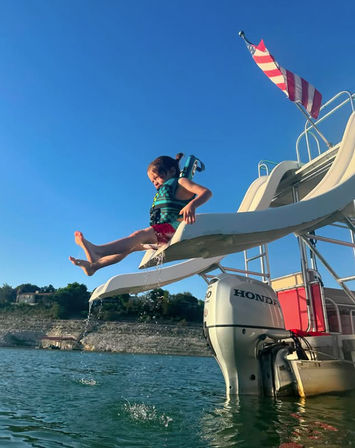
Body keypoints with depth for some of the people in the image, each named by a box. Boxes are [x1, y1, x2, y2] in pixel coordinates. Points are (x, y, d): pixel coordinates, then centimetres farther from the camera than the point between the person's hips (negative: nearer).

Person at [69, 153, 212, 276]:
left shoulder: (181, 182, 4)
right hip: (163, 232, 9)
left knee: (140, 235, -27)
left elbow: (206, 192, -11)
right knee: (132, 245, -2)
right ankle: (93, 265, -5)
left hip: (174, 226, -9)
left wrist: (192, 205, -30)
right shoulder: (164, 192, 31)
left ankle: (98, 250, -43)